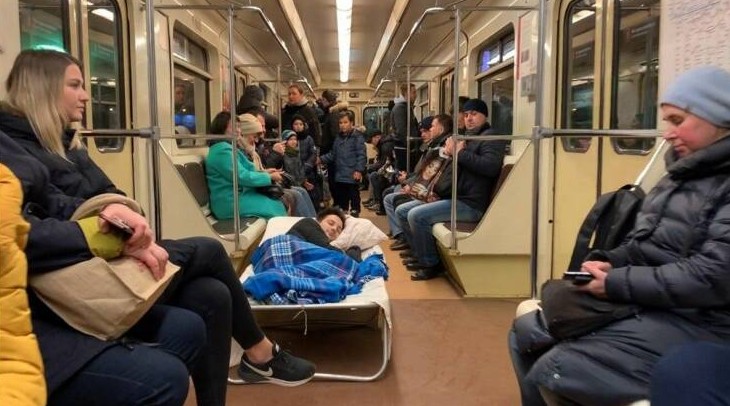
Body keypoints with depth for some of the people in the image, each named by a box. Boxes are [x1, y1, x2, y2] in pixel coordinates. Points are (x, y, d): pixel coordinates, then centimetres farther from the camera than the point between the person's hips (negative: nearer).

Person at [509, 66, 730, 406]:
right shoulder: (685, 171, 15)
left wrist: (616, 283, -19)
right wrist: (606, 263, -3)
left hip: (693, 321, -9)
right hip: (640, 302, 9)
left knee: (552, 372, -23)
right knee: (524, 334, 7)